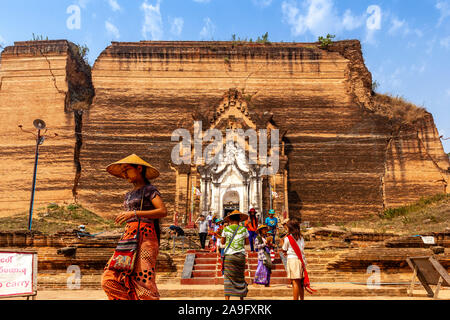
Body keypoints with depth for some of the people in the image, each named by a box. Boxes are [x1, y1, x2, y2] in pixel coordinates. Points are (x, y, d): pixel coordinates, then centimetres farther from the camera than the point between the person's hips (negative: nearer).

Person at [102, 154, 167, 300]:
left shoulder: (150, 190, -1)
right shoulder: (129, 195, 22)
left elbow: (163, 211, -15)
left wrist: (134, 213, -21)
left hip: (144, 235, -7)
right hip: (129, 236, 8)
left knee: (143, 280, -11)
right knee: (110, 279, -4)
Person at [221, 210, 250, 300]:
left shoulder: (226, 229, 0)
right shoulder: (244, 229, 3)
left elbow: (223, 242, 9)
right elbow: (247, 242, 11)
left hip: (229, 255, -1)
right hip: (240, 255, 2)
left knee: (228, 277, 0)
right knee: (240, 277, 14)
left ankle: (227, 298, -6)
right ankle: (241, 297, 23)